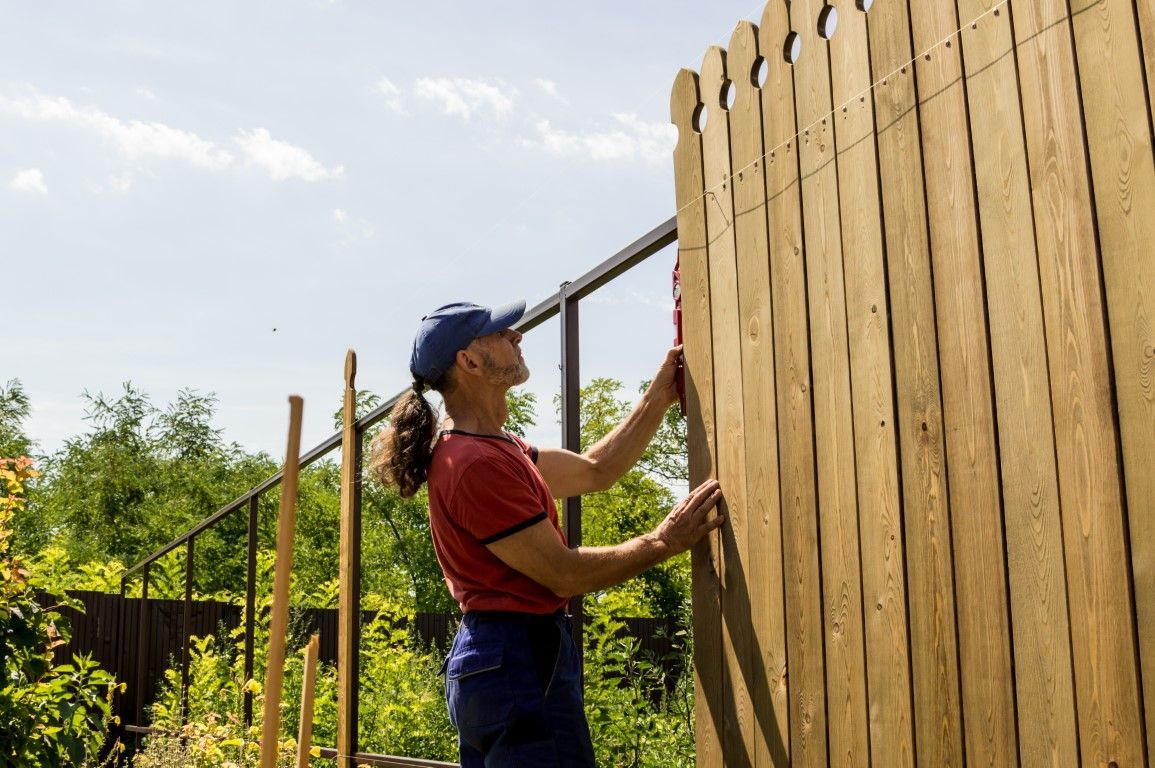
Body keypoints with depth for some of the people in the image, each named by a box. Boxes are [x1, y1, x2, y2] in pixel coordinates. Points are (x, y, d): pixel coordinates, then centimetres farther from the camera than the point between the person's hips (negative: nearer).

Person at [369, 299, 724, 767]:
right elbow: (564, 575, -16)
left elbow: (595, 471, 20)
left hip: (489, 655, 11)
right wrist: (664, 542, -8)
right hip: (520, 661, -11)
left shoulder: (494, 447, 14)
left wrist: (661, 395, 18)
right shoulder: (479, 464, -19)